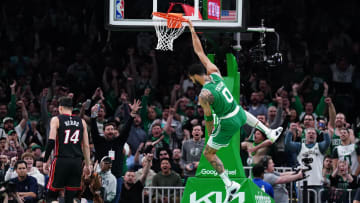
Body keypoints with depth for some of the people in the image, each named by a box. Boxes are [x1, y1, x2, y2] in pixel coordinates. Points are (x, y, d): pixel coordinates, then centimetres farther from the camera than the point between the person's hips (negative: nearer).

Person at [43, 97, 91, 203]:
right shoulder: (81, 122, 11)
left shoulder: (56, 120, 0)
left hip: (61, 160, -3)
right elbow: (86, 145, 10)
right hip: (77, 161, 3)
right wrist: (87, 165, 16)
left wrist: (46, 160, -2)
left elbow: (51, 141, -9)